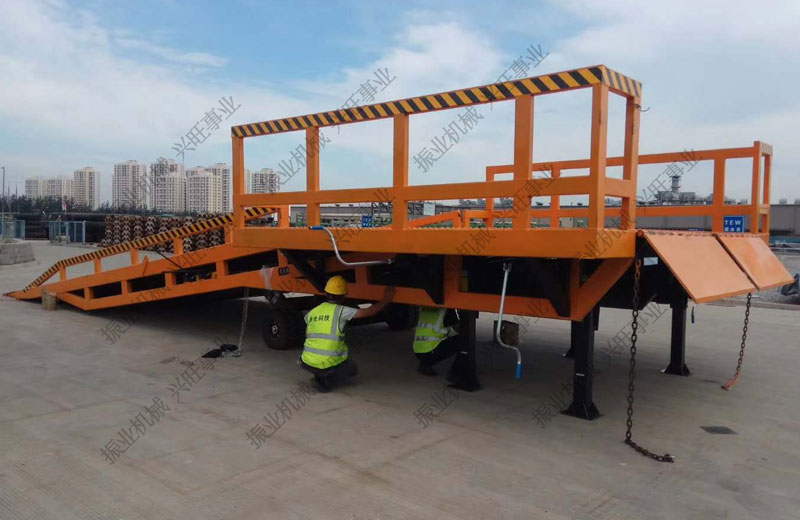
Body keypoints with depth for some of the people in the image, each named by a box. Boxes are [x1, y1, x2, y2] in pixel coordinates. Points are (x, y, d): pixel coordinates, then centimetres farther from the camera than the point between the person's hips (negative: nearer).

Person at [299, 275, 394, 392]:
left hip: (307, 363, 5)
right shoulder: (341, 311, -8)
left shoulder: (311, 312, 9)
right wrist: (386, 300, 5)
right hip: (327, 365, -5)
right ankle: (326, 381, -1)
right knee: (352, 368, 25)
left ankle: (319, 376, 15)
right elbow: (368, 312, -7)